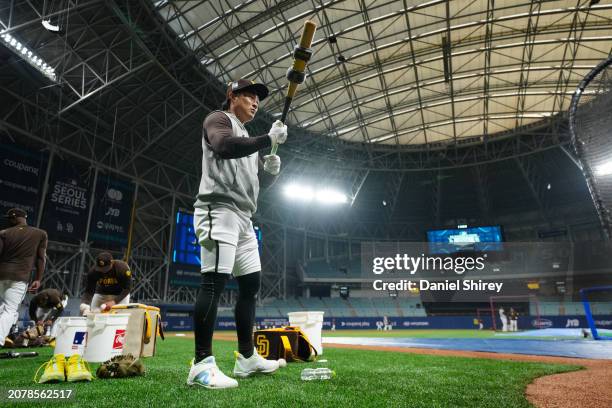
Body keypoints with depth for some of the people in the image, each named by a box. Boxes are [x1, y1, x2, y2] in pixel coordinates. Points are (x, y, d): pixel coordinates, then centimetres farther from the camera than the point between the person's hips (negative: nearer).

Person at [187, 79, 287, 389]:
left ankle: (247, 358, 15)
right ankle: (202, 364, -16)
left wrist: (271, 168, 4)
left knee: (250, 283, 7)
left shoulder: (248, 139, 28)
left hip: (243, 218, 9)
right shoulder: (218, 119, 4)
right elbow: (224, 147, -20)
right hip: (219, 210, -9)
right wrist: (269, 139, -16)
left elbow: (261, 180, 26)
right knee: (215, 280, -17)